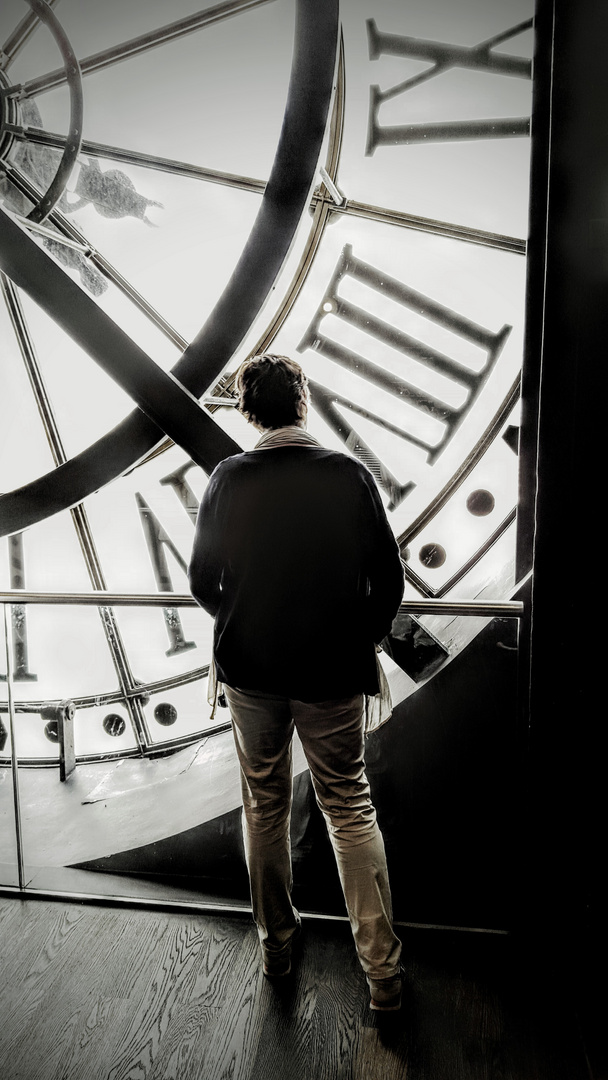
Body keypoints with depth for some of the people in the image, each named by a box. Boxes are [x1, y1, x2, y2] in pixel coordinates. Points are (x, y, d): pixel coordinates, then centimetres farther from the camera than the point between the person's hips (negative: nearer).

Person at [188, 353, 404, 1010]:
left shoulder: (227, 480, -7)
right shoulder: (350, 475, -10)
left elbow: (202, 581, -1)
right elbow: (387, 578, -7)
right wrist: (363, 640, 10)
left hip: (249, 670, 1)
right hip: (331, 672, -1)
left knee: (264, 807, 20)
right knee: (350, 809, 15)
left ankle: (275, 942, 38)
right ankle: (381, 968, 22)